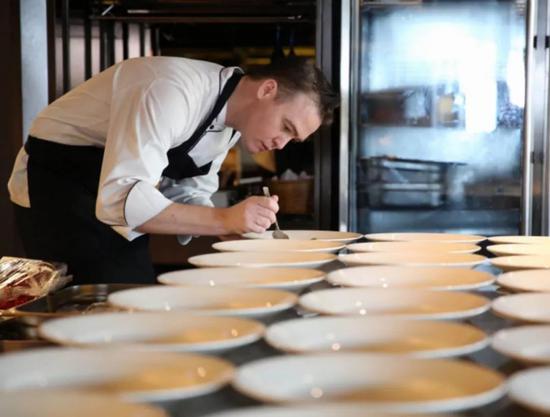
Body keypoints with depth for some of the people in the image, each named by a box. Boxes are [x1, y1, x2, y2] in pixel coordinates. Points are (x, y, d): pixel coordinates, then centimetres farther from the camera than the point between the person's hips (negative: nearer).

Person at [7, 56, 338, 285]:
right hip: (56, 186, -9)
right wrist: (223, 219, -39)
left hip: (112, 192, 9)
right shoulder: (174, 90, -30)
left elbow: (188, 194, 7)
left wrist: (234, 226, -12)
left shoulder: (232, 118, -1)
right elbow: (121, 199, -37)